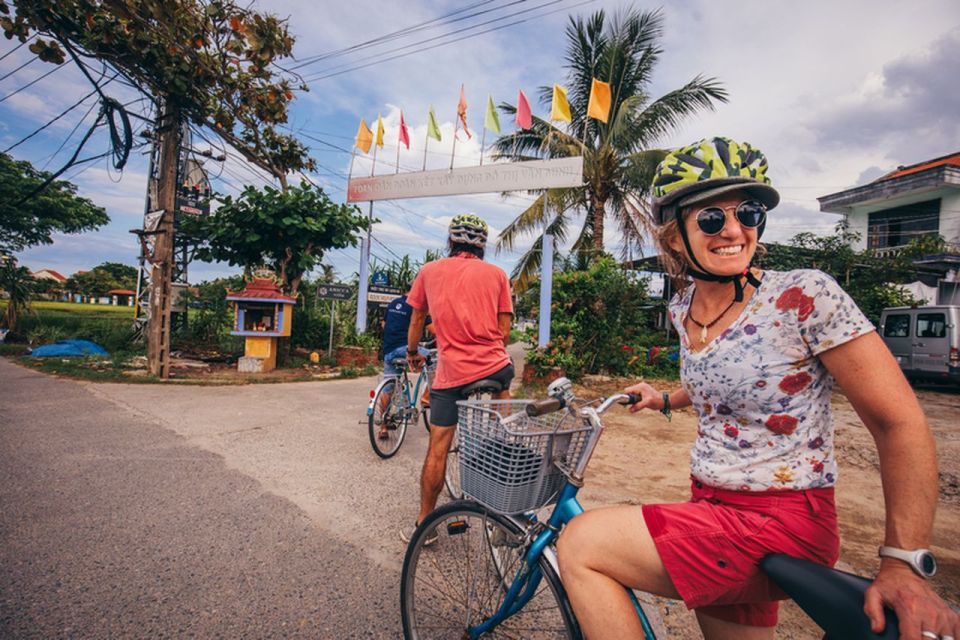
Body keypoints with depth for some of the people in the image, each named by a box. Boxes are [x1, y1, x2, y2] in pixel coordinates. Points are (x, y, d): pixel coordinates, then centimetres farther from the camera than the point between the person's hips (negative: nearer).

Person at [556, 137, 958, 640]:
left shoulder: (806, 296, -17)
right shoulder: (682, 308, 2)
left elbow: (901, 424, -14)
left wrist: (904, 563, -19)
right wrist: (666, 400, 22)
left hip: (780, 525, -6)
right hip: (713, 513, 7)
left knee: (580, 545, -14)